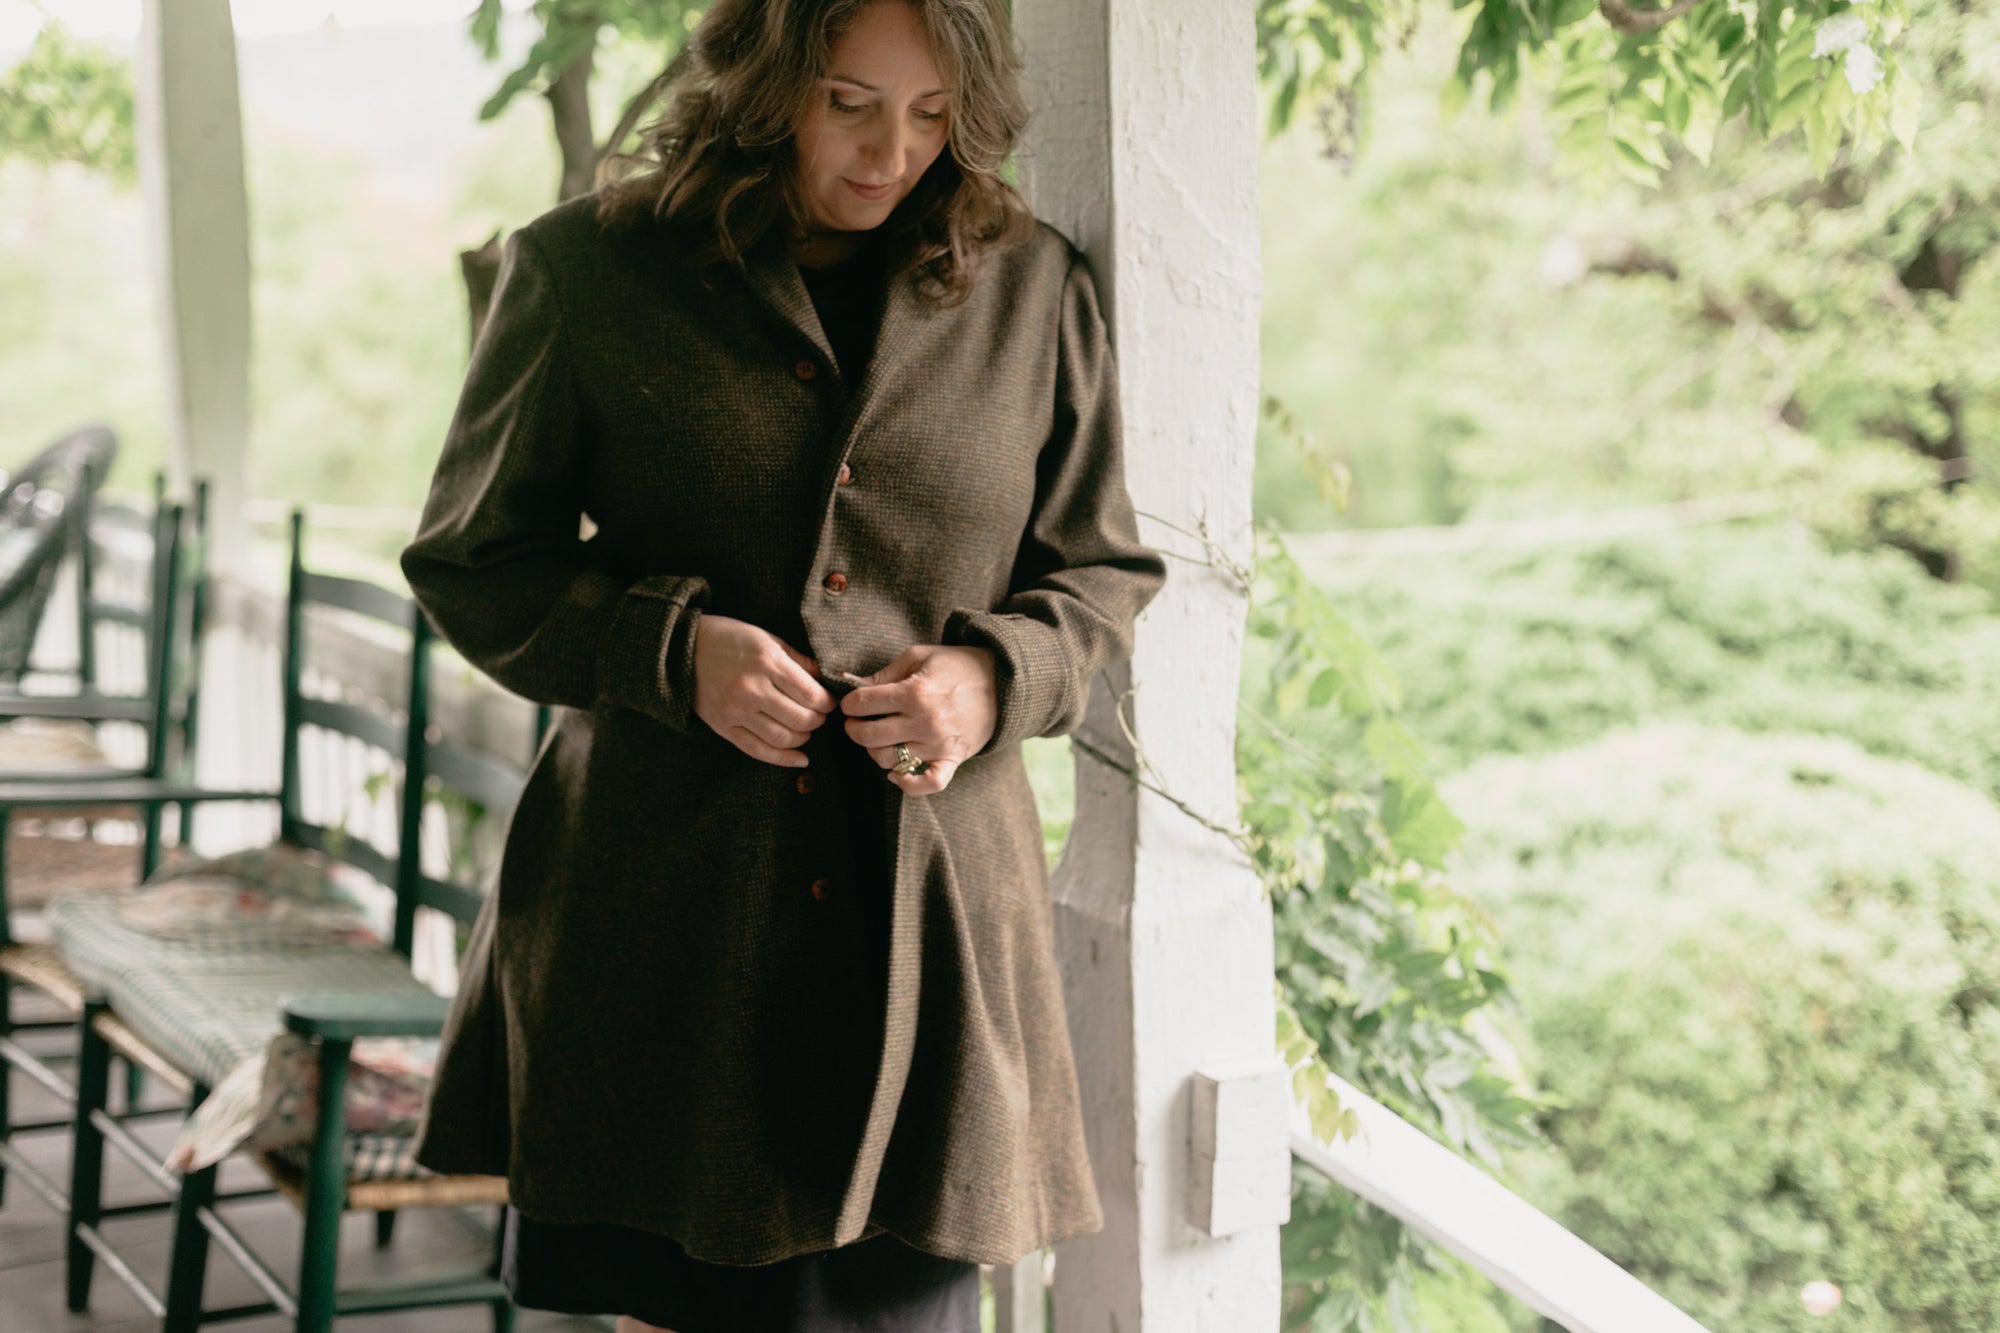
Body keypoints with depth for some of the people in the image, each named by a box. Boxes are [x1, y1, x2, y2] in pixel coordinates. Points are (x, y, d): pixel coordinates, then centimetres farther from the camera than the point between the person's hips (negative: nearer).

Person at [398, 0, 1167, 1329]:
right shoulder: (587, 272, 1)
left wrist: (994, 676, -8)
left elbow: (1105, 573, 13)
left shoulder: (1034, 289, 7)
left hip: (928, 907, 1)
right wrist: (672, 648, -12)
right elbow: (473, 558, 5)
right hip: (659, 907, -1)